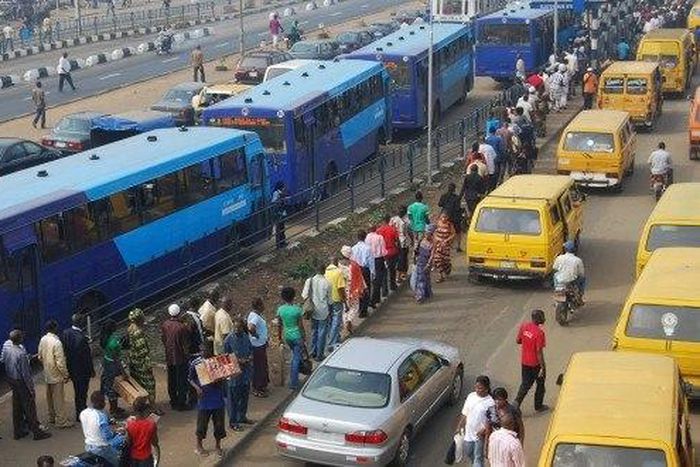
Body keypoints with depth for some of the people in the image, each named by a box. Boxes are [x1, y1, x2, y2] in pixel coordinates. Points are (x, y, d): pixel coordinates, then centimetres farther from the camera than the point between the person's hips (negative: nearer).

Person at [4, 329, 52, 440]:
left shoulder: (6, 345, -9)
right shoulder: (21, 354, -30)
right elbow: (25, 374, -23)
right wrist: (31, 389, -13)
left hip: (11, 380, 8)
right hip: (21, 382, -8)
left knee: (17, 407, 19)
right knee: (29, 407, 5)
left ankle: (18, 431, 30)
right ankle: (37, 432, 17)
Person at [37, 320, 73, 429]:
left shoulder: (43, 340, -2)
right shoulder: (56, 342, -25)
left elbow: (40, 356, 9)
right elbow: (60, 362, -23)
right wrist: (66, 375, -13)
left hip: (47, 374, 8)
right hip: (56, 374, -8)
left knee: (50, 396, 19)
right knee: (58, 398, 2)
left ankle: (52, 417, 32)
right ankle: (61, 421, 9)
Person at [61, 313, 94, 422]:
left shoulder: (65, 333, -7)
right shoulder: (81, 337, -29)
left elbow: (63, 350, 3)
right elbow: (87, 356, -21)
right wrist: (91, 370, -8)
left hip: (71, 368, 7)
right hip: (82, 370, -7)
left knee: (77, 391, 22)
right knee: (82, 392, 9)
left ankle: (80, 411, 36)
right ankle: (81, 414, 20)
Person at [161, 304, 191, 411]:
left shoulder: (164, 325, -7)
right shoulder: (182, 327, -23)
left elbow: (163, 339, 6)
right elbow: (186, 345, -16)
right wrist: (187, 357, -3)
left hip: (169, 357, 5)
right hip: (180, 358, -5)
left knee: (172, 382, 17)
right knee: (182, 382, 7)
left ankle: (173, 402, 27)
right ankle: (181, 404, 13)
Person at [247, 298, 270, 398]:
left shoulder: (256, 314, 6)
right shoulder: (255, 316, -25)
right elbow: (250, 328, -42)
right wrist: (255, 335, -24)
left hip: (261, 345, 10)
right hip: (258, 346, -10)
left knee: (263, 366, 21)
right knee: (258, 367, 2)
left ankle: (262, 385, 35)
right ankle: (257, 390, 14)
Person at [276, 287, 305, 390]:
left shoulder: (280, 309, -7)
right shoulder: (297, 309, -18)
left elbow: (279, 325, 2)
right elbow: (300, 325, -11)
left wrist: (279, 336, 16)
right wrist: (304, 335, 3)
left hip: (287, 336, 5)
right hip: (296, 336, -5)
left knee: (295, 355, 26)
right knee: (296, 358, 3)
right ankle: (293, 383, 4)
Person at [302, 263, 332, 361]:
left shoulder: (309, 281, -8)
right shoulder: (326, 283, -18)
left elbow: (304, 296, -3)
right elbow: (329, 299, -11)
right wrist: (329, 309, 5)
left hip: (313, 311, 4)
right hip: (323, 312, -4)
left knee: (314, 331, 19)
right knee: (322, 333, 8)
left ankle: (313, 352, 28)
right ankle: (319, 355, 14)